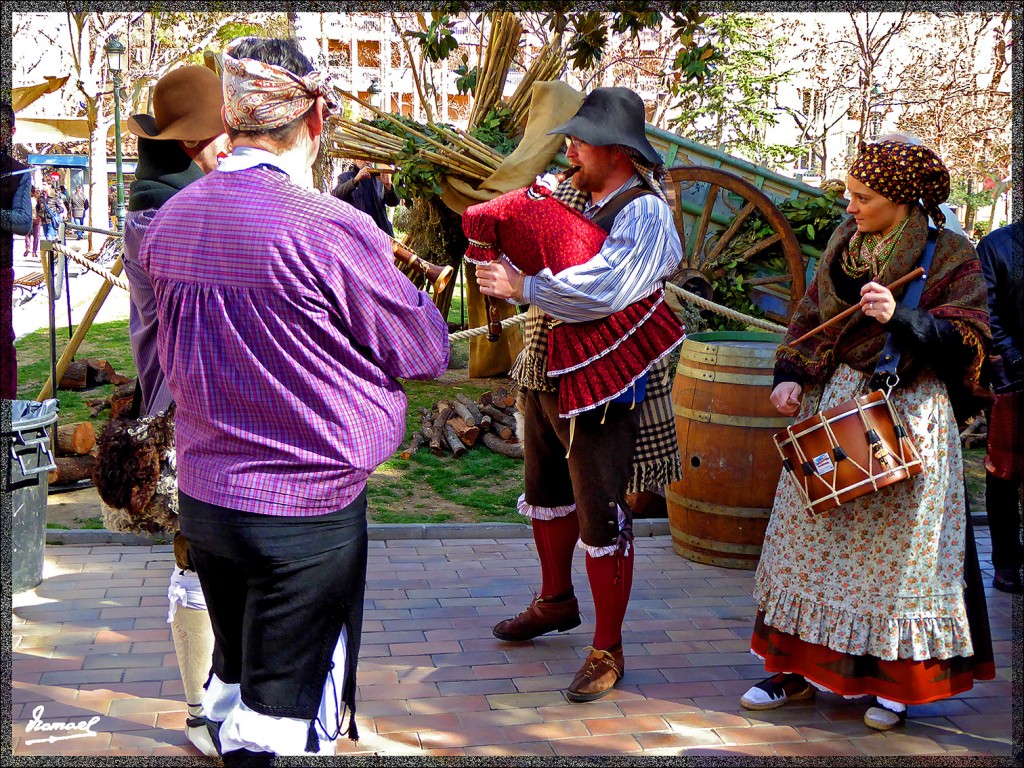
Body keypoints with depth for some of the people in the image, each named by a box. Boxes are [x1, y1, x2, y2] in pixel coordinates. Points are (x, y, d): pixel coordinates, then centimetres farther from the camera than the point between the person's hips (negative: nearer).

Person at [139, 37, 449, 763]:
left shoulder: (169, 220, 1)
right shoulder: (330, 227, -21)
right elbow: (425, 351, -10)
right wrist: (394, 280, 11)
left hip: (202, 498, 7)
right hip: (309, 510, -6)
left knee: (234, 676, 24)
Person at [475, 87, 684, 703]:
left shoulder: (644, 213, -18)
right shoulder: (570, 192, 6)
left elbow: (597, 291, -32)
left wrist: (520, 287, -21)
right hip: (546, 373, 9)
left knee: (603, 518, -1)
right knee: (547, 493, 23)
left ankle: (608, 651, 13)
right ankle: (557, 601, 46)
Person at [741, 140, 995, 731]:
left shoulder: (950, 255, -7)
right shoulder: (846, 243, 10)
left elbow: (968, 337, -13)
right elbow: (811, 315, 15)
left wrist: (900, 317, -27)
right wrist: (790, 375, 2)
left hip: (907, 413, -5)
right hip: (832, 404, 6)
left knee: (898, 547, 0)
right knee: (814, 538, 7)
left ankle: (898, 683, 15)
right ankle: (802, 667, 18)